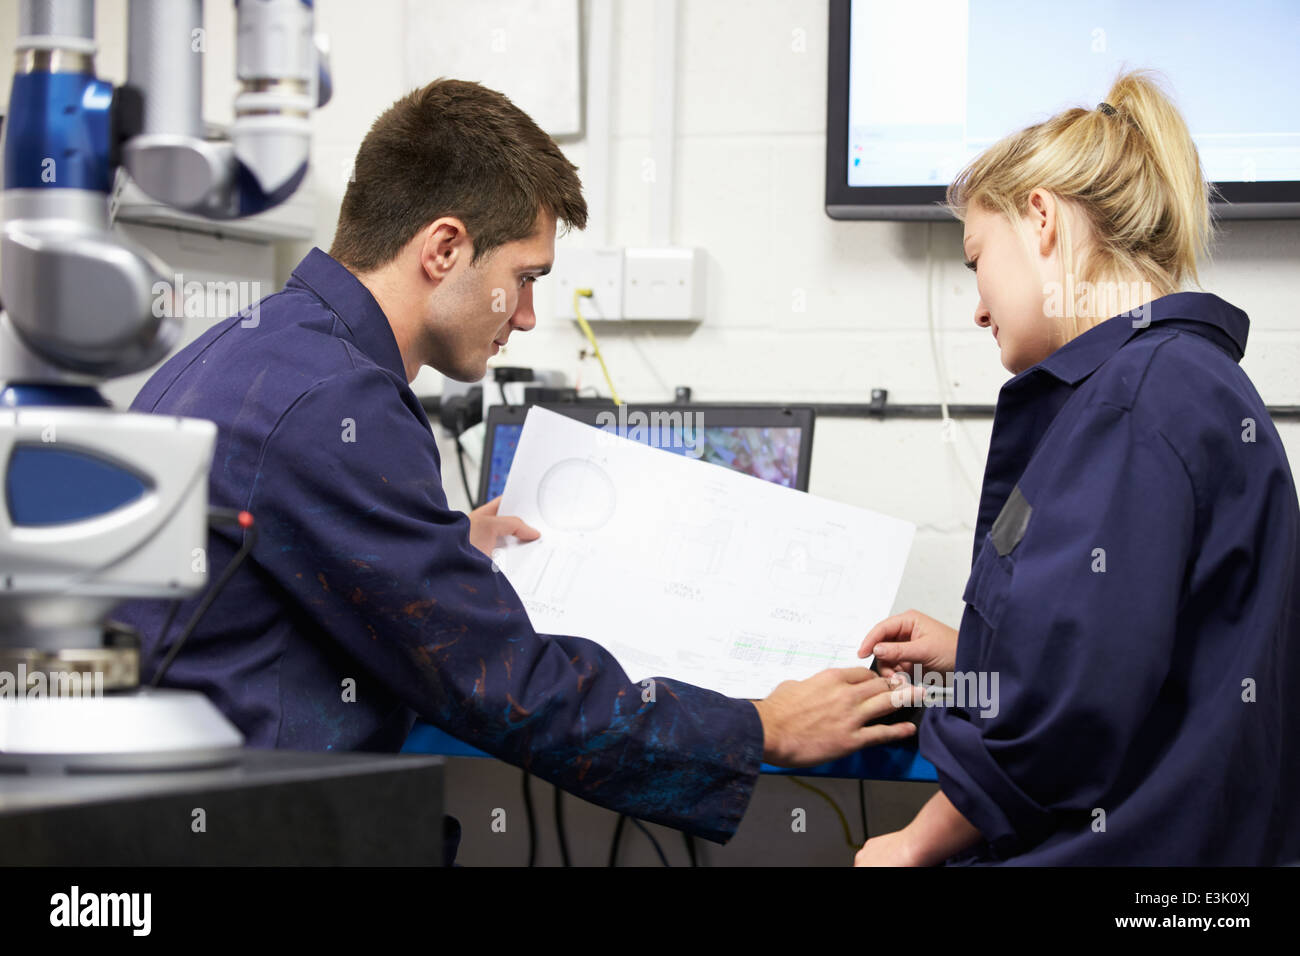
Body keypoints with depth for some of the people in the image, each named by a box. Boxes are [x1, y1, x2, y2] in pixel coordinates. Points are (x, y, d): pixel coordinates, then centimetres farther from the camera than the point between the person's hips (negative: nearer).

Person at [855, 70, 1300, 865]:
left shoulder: (1140, 393, -15)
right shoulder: (1187, 375, 17)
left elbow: (1068, 705, -21)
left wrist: (917, 846, -9)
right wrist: (972, 658, 23)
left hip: (1118, 855, -9)